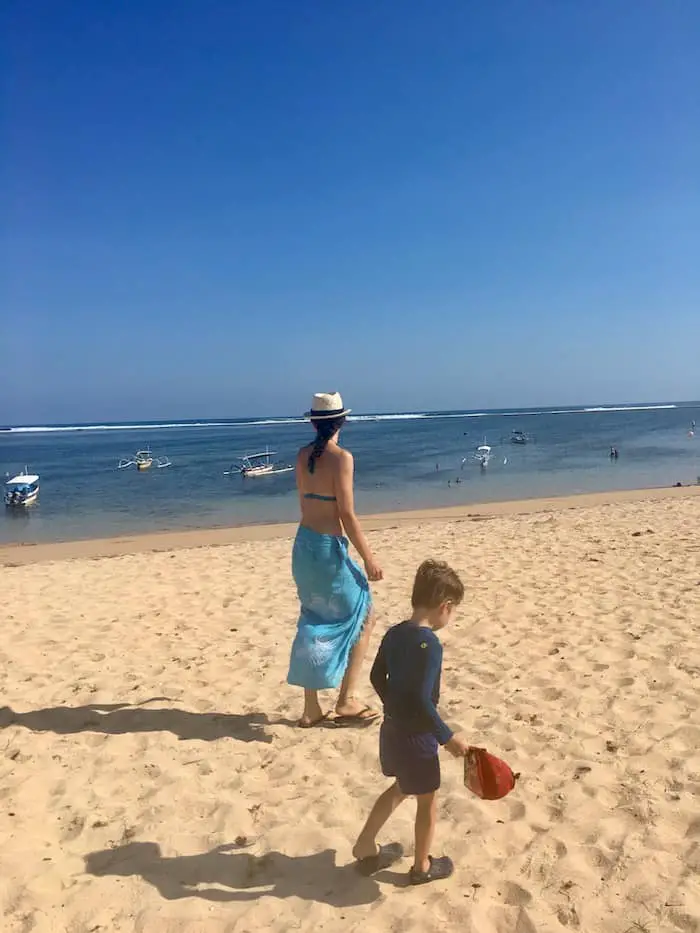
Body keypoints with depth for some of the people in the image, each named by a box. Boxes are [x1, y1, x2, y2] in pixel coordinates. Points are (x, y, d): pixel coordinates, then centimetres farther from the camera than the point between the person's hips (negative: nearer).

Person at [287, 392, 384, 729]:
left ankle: (311, 709, 22)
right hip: (329, 548, -7)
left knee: (314, 624, 16)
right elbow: (347, 514, -17)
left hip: (304, 545, 7)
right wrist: (369, 558, -11)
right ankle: (346, 701, 12)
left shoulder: (303, 455, 5)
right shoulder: (341, 457, -15)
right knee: (362, 619, 11)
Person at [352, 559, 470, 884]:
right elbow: (423, 700, -29)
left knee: (401, 788, 28)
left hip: (392, 728, 8)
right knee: (427, 799, 14)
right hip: (416, 736, -8)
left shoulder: (394, 633, 0)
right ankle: (423, 866, 33)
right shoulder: (429, 644, -26)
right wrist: (448, 738, -18)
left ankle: (365, 848, 36)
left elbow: (377, 678, 11)